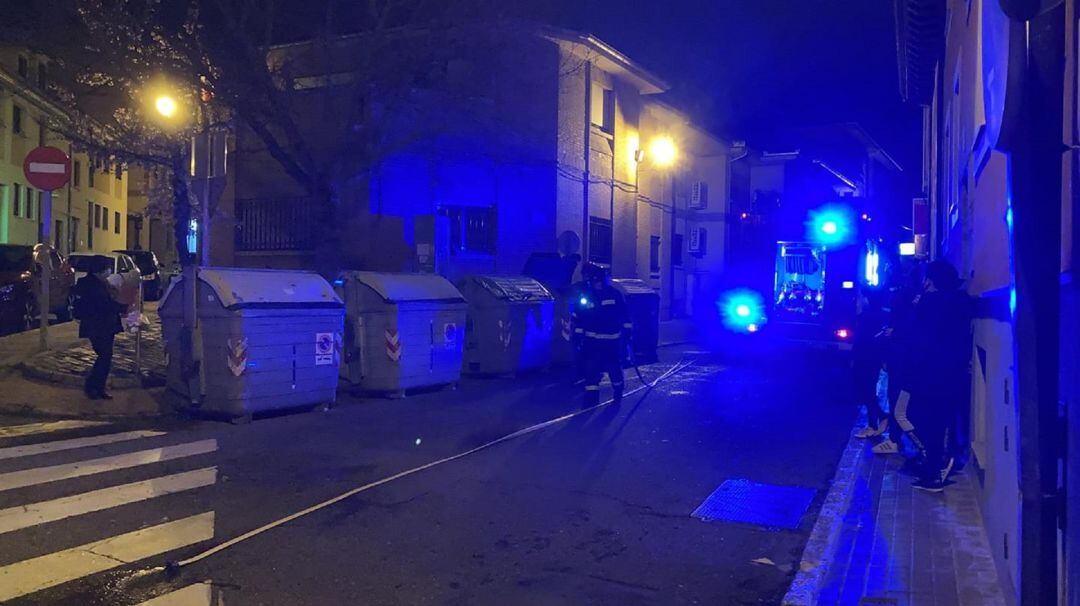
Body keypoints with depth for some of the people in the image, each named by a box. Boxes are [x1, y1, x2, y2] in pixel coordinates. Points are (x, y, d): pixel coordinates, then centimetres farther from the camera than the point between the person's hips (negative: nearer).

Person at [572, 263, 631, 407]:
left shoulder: (614, 294, -2)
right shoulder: (584, 297, -1)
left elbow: (625, 316, 4)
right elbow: (578, 320, 6)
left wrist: (626, 335, 3)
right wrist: (578, 339, 3)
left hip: (613, 342, 0)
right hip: (592, 343, 0)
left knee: (615, 370, 12)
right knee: (591, 372, -9)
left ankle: (618, 397, 37)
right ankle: (591, 402, -2)